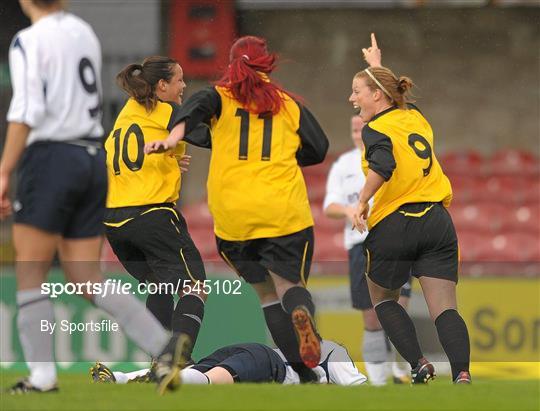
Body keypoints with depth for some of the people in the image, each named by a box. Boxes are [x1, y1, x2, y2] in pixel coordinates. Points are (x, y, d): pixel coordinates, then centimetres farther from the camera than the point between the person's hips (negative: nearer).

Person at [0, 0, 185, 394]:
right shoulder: (85, 33, 13)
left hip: (50, 158, -7)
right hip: (94, 161, 7)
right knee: (88, 280, 7)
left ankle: (42, 376, -1)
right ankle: (163, 345, -8)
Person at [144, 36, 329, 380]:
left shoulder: (221, 96, 8)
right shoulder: (289, 103, 12)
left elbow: (196, 108, -15)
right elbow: (318, 149, 10)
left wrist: (172, 139, -33)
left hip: (232, 215, 0)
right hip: (284, 211, 0)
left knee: (266, 292, 14)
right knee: (289, 284, 8)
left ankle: (301, 368, 1)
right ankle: (302, 311, -31)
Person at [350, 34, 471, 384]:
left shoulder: (376, 129, -6)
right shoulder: (415, 117, 15)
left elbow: (383, 165, -28)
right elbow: (395, 95, 41)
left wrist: (363, 202, -16)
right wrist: (377, 66, 52)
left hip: (393, 225, -5)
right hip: (437, 221, 5)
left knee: (383, 299, 19)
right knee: (445, 308, -3)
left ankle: (419, 364, 2)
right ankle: (462, 374, -25)